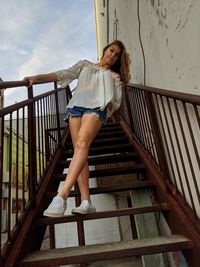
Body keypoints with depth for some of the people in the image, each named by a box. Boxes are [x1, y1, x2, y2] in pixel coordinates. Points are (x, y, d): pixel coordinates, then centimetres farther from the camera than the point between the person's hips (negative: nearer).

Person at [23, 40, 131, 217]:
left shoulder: (115, 76, 29)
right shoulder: (85, 65, 30)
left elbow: (117, 101, 19)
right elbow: (63, 75, 18)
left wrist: (110, 104, -3)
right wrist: (37, 78, 6)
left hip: (97, 107, -2)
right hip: (76, 106, 2)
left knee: (82, 143, -30)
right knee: (79, 150, -12)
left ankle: (61, 196, -38)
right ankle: (86, 202, -14)